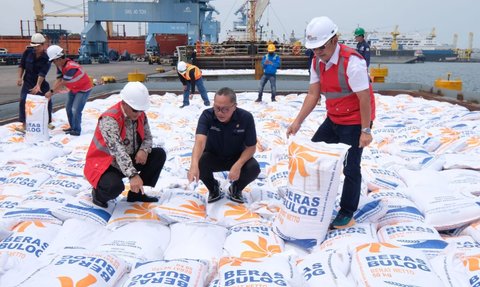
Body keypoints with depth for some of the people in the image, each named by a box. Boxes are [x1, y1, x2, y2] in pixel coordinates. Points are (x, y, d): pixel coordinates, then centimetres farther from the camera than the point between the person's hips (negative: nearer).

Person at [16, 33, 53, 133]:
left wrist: (38, 85, -36)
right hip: (28, 81, 1)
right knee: (23, 101, -10)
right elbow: (21, 65, 1)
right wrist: (20, 78, -6)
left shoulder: (46, 58, -18)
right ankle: (24, 125, -5)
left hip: (41, 82, -1)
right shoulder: (28, 52, -10)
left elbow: (42, 73, -28)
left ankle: (48, 122, 23)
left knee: (47, 101, 3)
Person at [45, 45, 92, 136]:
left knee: (76, 110, -13)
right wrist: (51, 92, -19)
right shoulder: (60, 65, -7)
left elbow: (63, 83, -31)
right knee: (68, 107, 14)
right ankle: (72, 127, 28)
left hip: (84, 89, -9)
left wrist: (51, 92, -26)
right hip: (73, 89, 9)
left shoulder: (71, 67, -34)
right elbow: (58, 80, -9)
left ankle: (76, 131, 0)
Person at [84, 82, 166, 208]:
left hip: (129, 160, 7)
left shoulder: (140, 115, -5)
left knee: (159, 154, -6)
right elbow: (117, 149, -41)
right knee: (115, 186, -37)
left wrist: (144, 150, -21)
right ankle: (99, 193, 2)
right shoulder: (109, 120, -29)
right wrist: (133, 175, -51)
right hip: (104, 164, -7)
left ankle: (137, 193, 3)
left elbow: (147, 136, 5)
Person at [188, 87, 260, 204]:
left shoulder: (246, 117, -24)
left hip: (237, 157, 0)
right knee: (199, 165, -31)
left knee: (253, 168, -29)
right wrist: (194, 165, -60)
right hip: (213, 156, 0)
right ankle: (213, 188, 3)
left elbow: (251, 147, -16)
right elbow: (200, 141, -41)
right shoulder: (207, 115, -25)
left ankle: (236, 188, 6)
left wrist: (238, 165, -35)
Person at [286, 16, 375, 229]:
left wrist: (365, 130, -20)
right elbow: (313, 94, 1)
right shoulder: (317, 62, -2)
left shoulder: (352, 62, -26)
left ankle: (347, 214, 15)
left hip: (355, 122, -8)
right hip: (333, 119, 8)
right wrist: (298, 121, -5)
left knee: (350, 168, -2)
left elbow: (364, 99, -22)